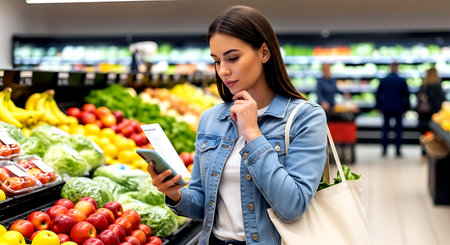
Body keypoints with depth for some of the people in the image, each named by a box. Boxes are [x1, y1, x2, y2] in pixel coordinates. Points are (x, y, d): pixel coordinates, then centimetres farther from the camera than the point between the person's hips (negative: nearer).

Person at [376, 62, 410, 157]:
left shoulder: (383, 80, -1)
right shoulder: (402, 81, -5)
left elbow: (378, 94, 3)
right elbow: (406, 95, -2)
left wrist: (379, 106, 11)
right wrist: (406, 107, 7)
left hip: (386, 108, 1)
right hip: (398, 108, -1)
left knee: (385, 129, 10)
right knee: (398, 129, 6)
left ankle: (384, 150, 8)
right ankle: (398, 151, 5)